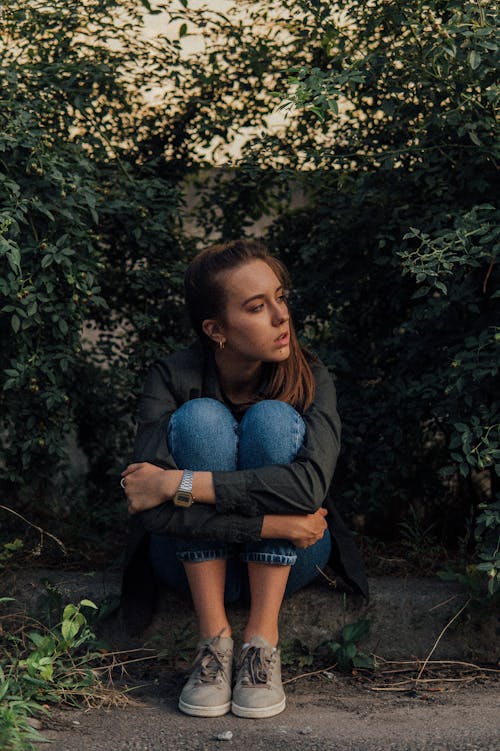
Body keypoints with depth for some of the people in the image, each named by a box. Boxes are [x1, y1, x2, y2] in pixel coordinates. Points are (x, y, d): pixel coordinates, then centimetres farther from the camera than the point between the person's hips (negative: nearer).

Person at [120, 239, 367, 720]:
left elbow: (310, 482, -34)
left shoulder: (309, 378, -15)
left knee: (273, 420, -25)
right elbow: (150, 513, -29)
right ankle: (214, 639, -24)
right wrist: (271, 523, -32)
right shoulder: (173, 378, -17)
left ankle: (263, 640, -24)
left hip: (285, 563, 1)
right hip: (198, 562, 0)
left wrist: (176, 483, -35)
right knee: (201, 419, -26)